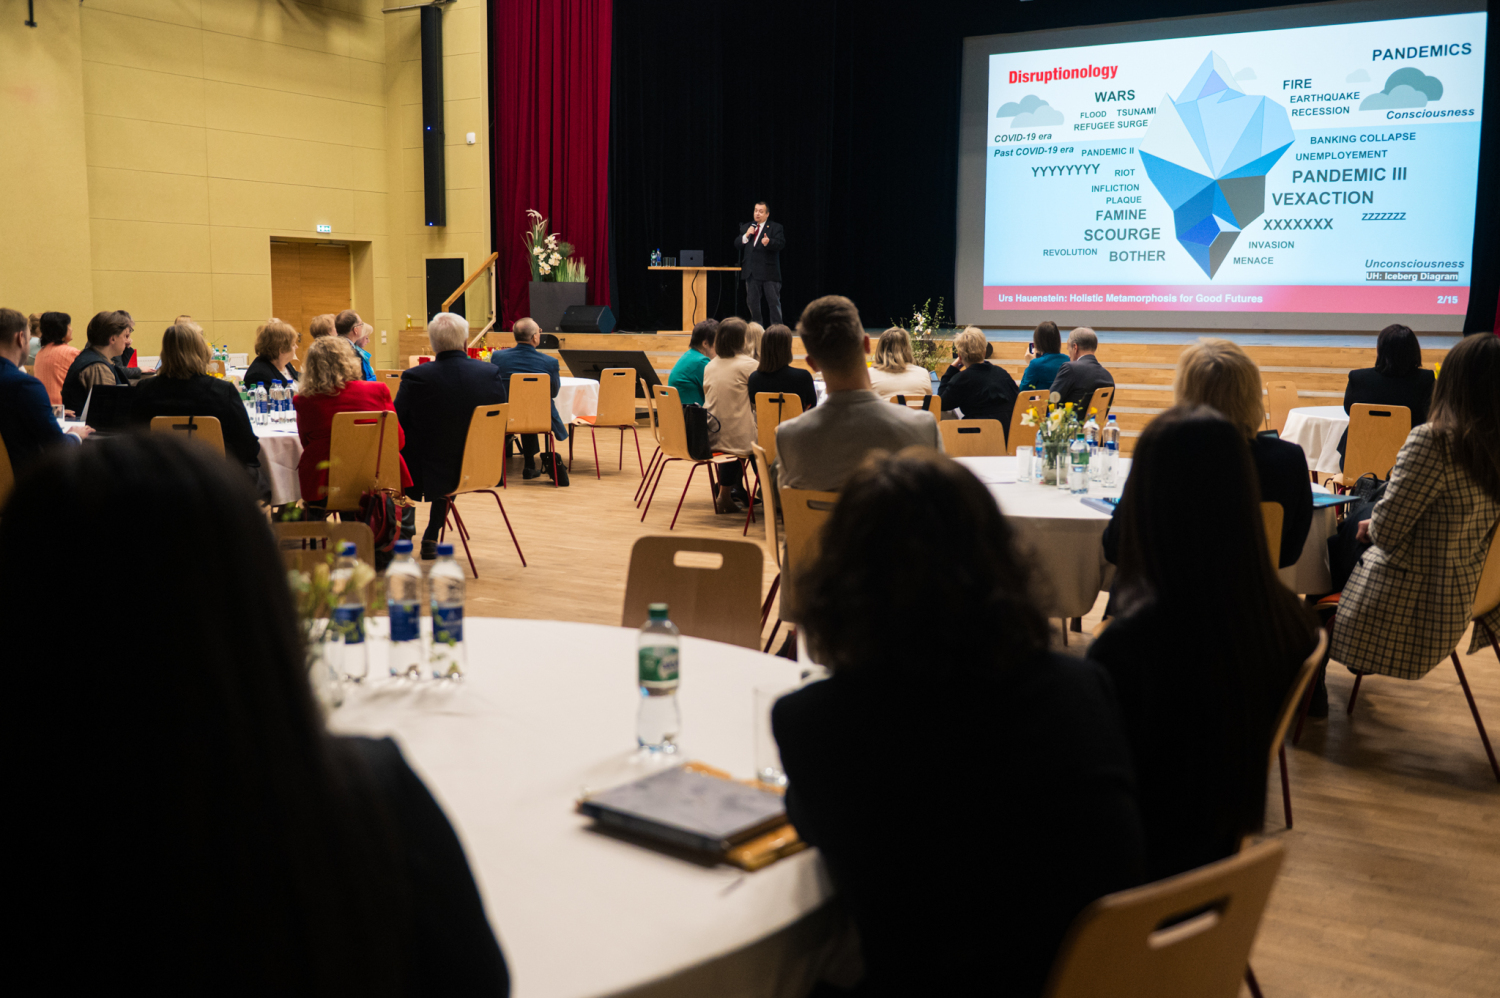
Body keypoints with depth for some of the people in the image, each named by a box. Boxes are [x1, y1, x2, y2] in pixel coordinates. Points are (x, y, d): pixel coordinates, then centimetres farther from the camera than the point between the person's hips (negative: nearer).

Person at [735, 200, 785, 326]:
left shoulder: (775, 227, 0)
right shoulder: (746, 227, 14)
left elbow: (781, 244, -14)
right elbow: (736, 244, 9)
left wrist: (769, 242, -33)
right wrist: (746, 235, -9)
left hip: (769, 272, -4)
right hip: (752, 272, 4)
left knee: (774, 301, -4)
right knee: (753, 303, 10)